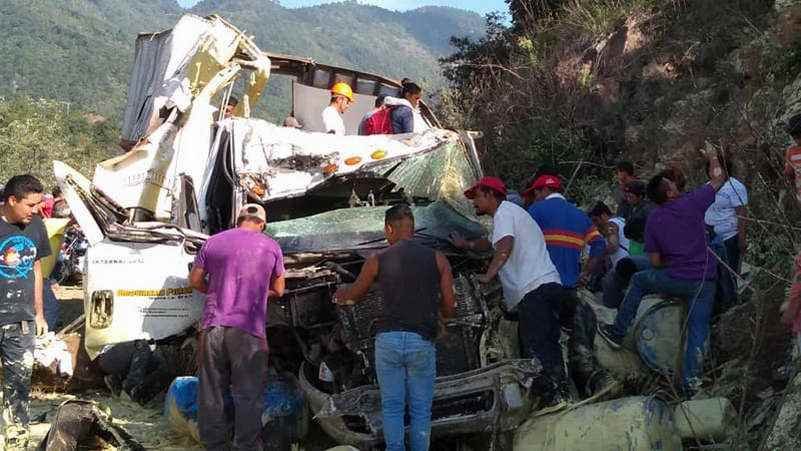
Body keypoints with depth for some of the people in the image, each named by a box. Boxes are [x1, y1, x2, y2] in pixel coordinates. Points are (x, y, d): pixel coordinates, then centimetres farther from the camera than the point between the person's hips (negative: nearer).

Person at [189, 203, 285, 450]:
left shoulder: (213, 242, 8)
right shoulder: (271, 247, 5)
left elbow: (195, 280, 15)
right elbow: (278, 290, 13)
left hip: (213, 326, 2)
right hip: (249, 330, -2)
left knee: (210, 392, 11)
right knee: (248, 395, 3)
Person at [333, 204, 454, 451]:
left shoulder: (377, 260, 5)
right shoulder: (437, 259, 4)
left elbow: (355, 293, 22)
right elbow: (449, 308, 4)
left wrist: (341, 295, 45)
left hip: (388, 339, 0)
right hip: (422, 341, 0)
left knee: (392, 407, 8)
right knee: (420, 410, 8)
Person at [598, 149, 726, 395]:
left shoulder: (653, 220, 1)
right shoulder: (692, 202, -4)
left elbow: (656, 262, 3)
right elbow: (718, 178, 7)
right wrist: (712, 158, 26)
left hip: (675, 280, 0)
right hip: (705, 282, 0)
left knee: (638, 280, 24)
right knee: (698, 330, 7)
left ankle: (618, 333, 27)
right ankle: (691, 381, 1)